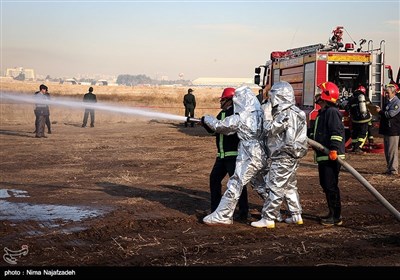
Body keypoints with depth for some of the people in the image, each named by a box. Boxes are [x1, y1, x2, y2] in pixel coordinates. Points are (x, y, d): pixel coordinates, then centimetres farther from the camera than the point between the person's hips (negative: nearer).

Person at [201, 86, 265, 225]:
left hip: (249, 158, -7)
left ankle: (221, 216, -2)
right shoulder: (261, 113, 6)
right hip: (262, 155, 7)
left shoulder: (240, 118, -11)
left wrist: (206, 118, 14)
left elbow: (219, 126, -2)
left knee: (235, 184, -4)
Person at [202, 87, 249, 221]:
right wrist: (206, 123, 1)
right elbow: (213, 130, 17)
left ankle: (243, 212, -1)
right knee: (214, 178, 11)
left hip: (234, 154, -9)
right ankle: (215, 209, 22)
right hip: (222, 155, 9)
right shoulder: (222, 114, 17)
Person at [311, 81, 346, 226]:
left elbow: (337, 131, -24)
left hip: (331, 156, -11)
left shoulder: (332, 112, -14)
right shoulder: (322, 113, 19)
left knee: (330, 186, -9)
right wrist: (310, 137, 29)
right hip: (323, 156, 11)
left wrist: (334, 149, -31)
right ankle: (333, 213, 23)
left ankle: (336, 216, -4)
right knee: (325, 185, 15)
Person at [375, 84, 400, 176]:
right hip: (387, 130, 10)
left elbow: (391, 114, -21)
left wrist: (380, 111, -12)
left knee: (392, 151, -6)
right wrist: (380, 110, 9)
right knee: (387, 151, 13)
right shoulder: (388, 102, 17)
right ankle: (389, 168, 21)